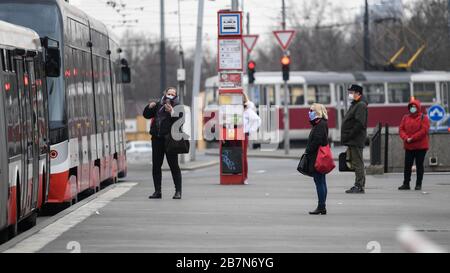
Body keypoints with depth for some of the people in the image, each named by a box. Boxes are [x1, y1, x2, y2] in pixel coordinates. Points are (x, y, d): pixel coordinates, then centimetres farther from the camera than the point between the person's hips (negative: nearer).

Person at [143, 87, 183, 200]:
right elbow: (146, 115, 22)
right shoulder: (158, 105, 14)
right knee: (156, 166, 6)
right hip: (157, 139, 5)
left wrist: (172, 112, -27)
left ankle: (178, 191, 1)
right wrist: (149, 107, 4)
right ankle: (157, 191, 13)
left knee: (174, 165, -4)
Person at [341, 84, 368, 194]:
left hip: (356, 141, -10)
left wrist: (349, 136, -20)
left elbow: (359, 124, -22)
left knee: (357, 163, -8)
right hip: (352, 141, 10)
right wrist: (346, 137, 15)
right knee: (356, 164, 12)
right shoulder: (355, 105, 20)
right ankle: (358, 185, 17)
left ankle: (360, 186, -7)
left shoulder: (361, 106, -13)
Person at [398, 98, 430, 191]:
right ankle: (406, 184, 9)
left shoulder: (423, 118, -3)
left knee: (419, 165, 1)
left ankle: (418, 184, 6)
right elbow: (401, 129, 5)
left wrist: (412, 138, -18)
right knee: (407, 165, 4)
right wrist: (406, 138, -15)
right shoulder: (405, 118, 11)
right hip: (408, 146, 4)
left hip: (420, 147, -4)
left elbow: (424, 130, -15)